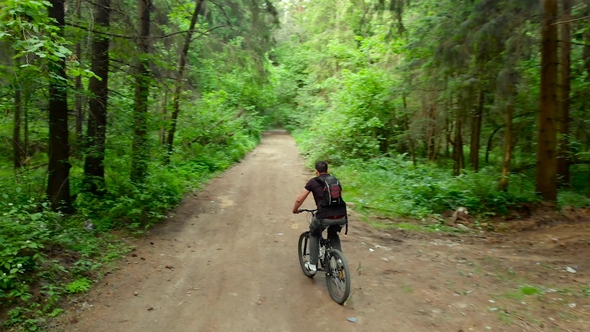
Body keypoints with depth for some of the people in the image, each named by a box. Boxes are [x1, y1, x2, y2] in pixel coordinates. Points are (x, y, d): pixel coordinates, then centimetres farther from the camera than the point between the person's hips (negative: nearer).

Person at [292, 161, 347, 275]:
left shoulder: (313, 182, 8)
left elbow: (299, 200, 9)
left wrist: (295, 210, 29)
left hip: (325, 217, -4)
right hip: (341, 217, 4)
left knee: (314, 235, 27)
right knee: (333, 234, 35)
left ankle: (312, 265, 25)